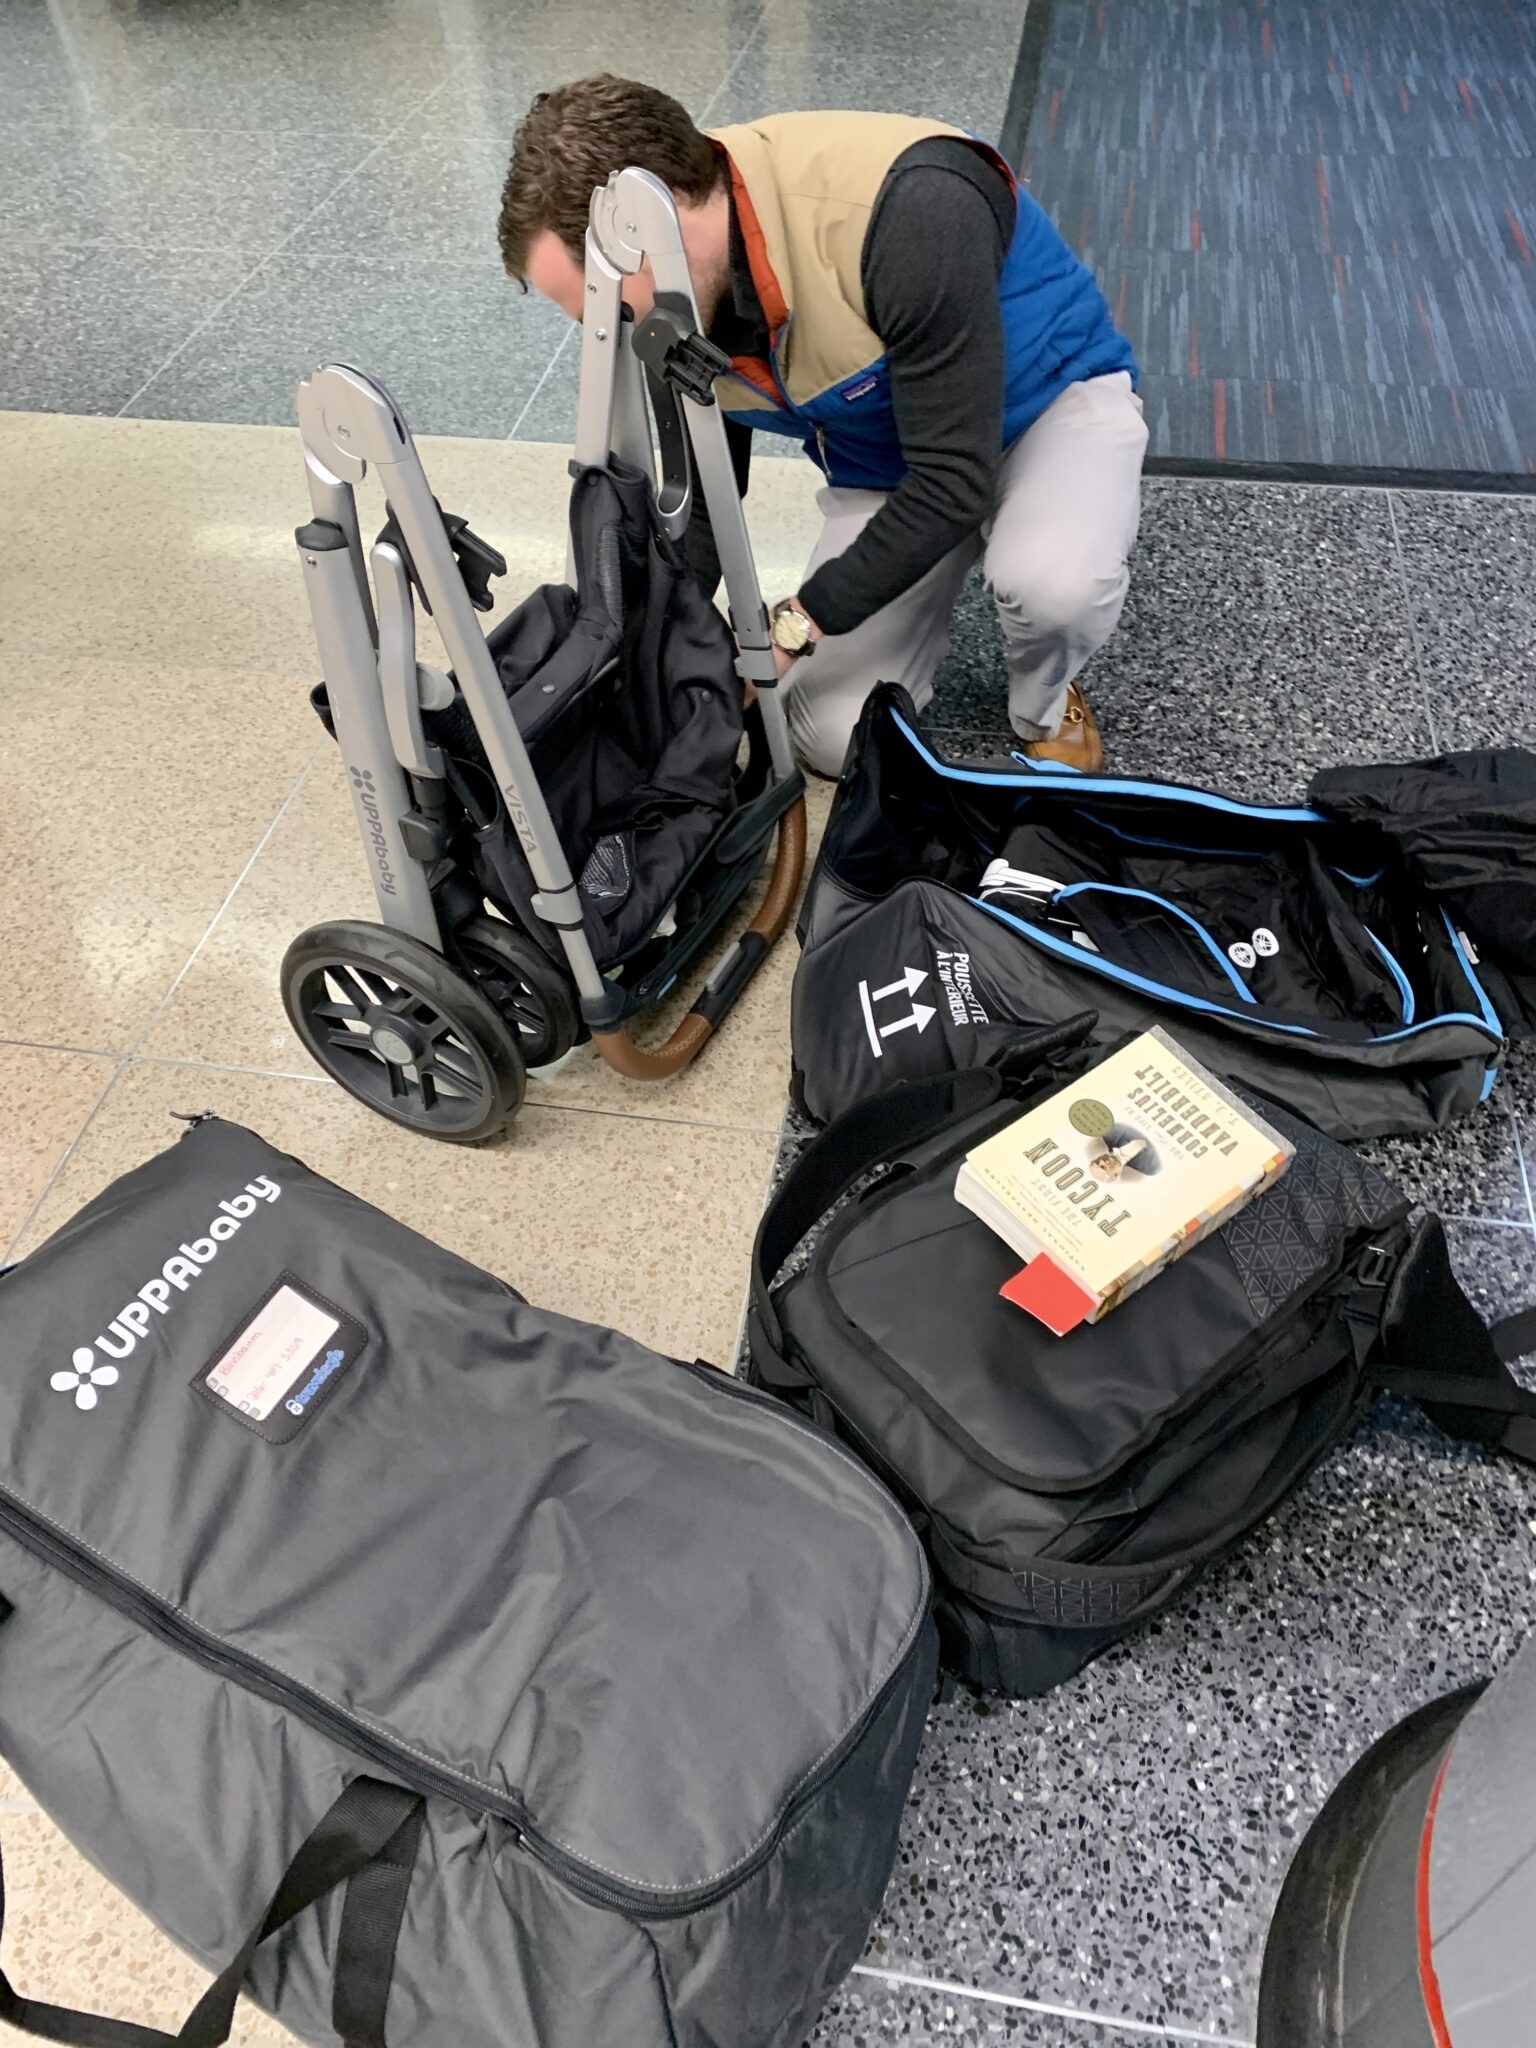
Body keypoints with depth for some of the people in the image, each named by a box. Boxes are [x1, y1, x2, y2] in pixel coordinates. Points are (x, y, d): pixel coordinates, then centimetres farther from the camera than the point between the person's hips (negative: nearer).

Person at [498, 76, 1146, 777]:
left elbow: (954, 477, -33)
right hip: (882, 462, 5)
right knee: (838, 740, -9)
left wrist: (792, 626, -28)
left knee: (1051, 583, -39)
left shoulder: (910, 207, -37)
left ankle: (1047, 707, -2)